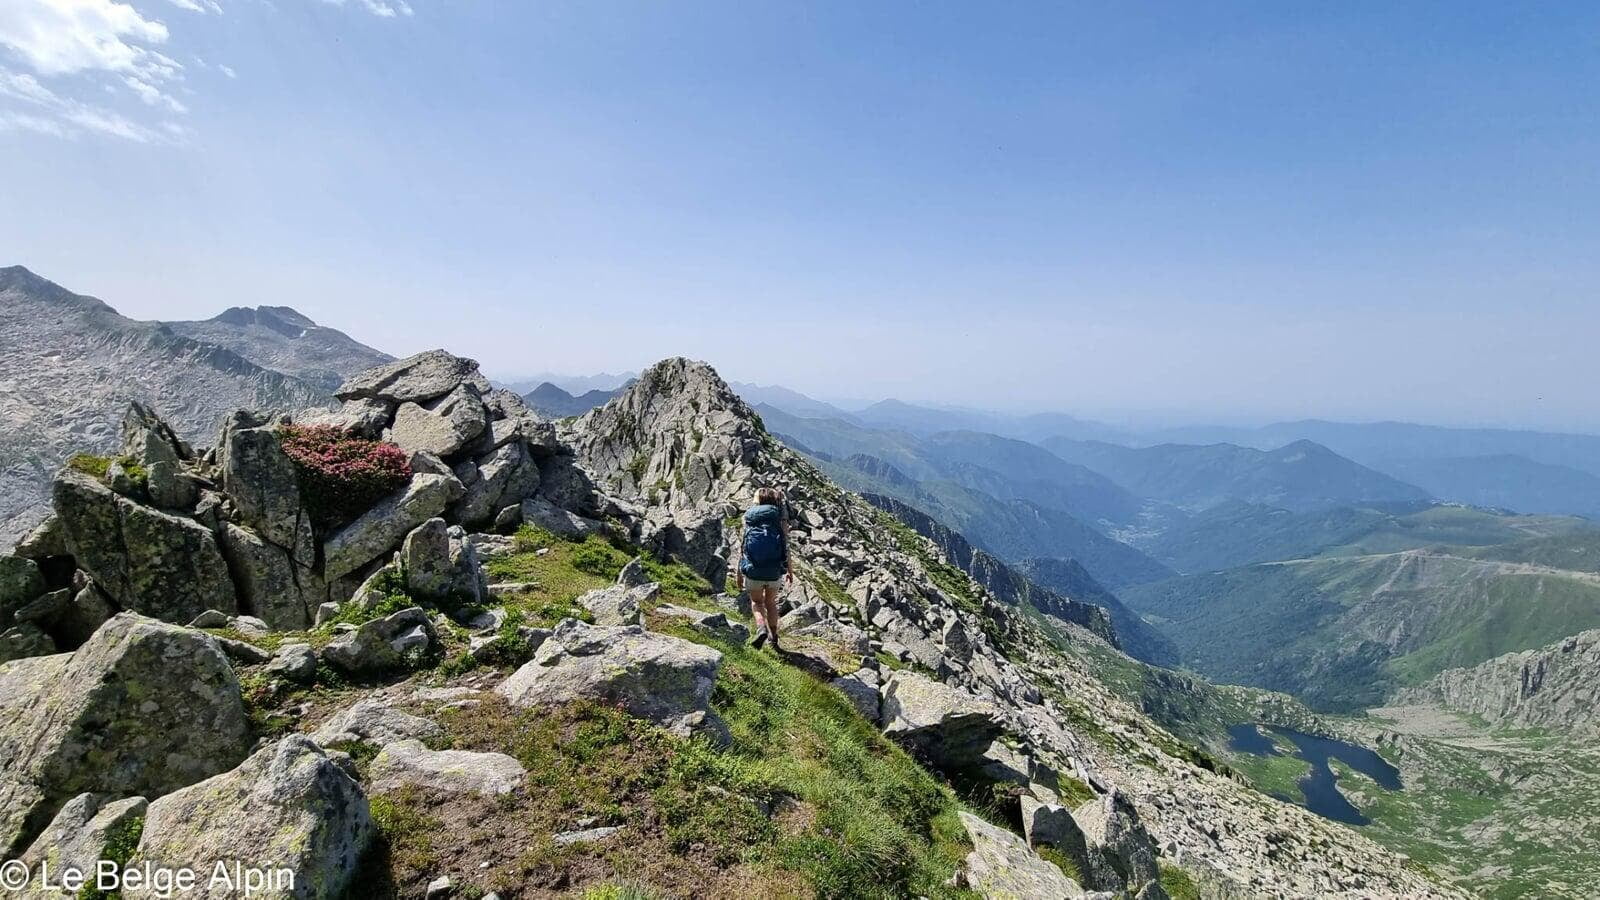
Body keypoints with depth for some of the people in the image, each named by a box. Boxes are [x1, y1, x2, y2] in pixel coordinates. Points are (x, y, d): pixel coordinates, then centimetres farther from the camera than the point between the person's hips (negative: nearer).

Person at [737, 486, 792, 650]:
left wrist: (739, 573, 9)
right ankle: (773, 639, 25)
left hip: (753, 571, 0)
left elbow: (742, 548, 1)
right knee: (771, 602, 23)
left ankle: (761, 629, -3)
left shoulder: (748, 518, 2)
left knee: (756, 601, 22)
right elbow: (786, 546, -3)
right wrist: (789, 570, 9)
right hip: (774, 570, 0)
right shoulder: (780, 518, -1)